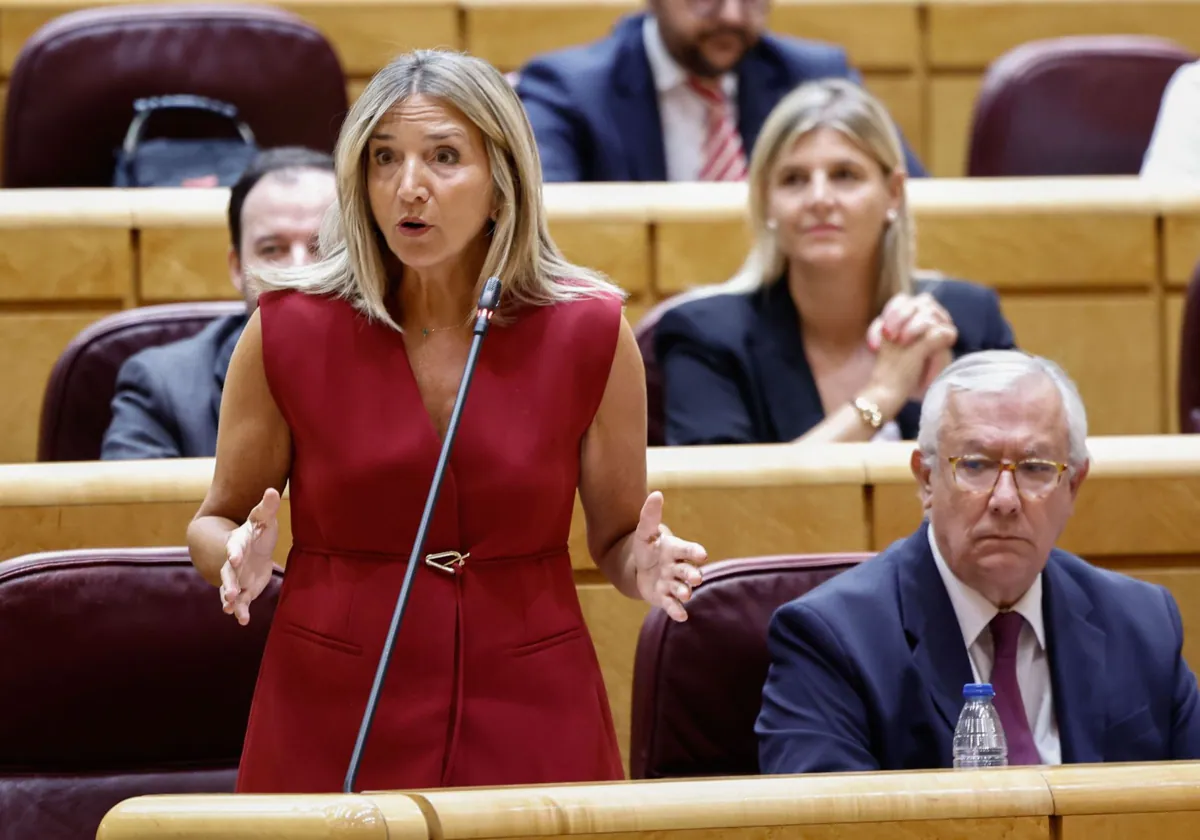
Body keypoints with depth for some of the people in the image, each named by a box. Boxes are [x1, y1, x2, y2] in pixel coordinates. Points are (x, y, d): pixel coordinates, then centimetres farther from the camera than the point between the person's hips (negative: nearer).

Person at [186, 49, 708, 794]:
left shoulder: (590, 333, -6)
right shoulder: (289, 330, -7)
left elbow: (616, 538, 6)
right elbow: (217, 522, 6)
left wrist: (647, 565, -17)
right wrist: (240, 557, -17)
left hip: (530, 722, 0)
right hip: (332, 726, 0)